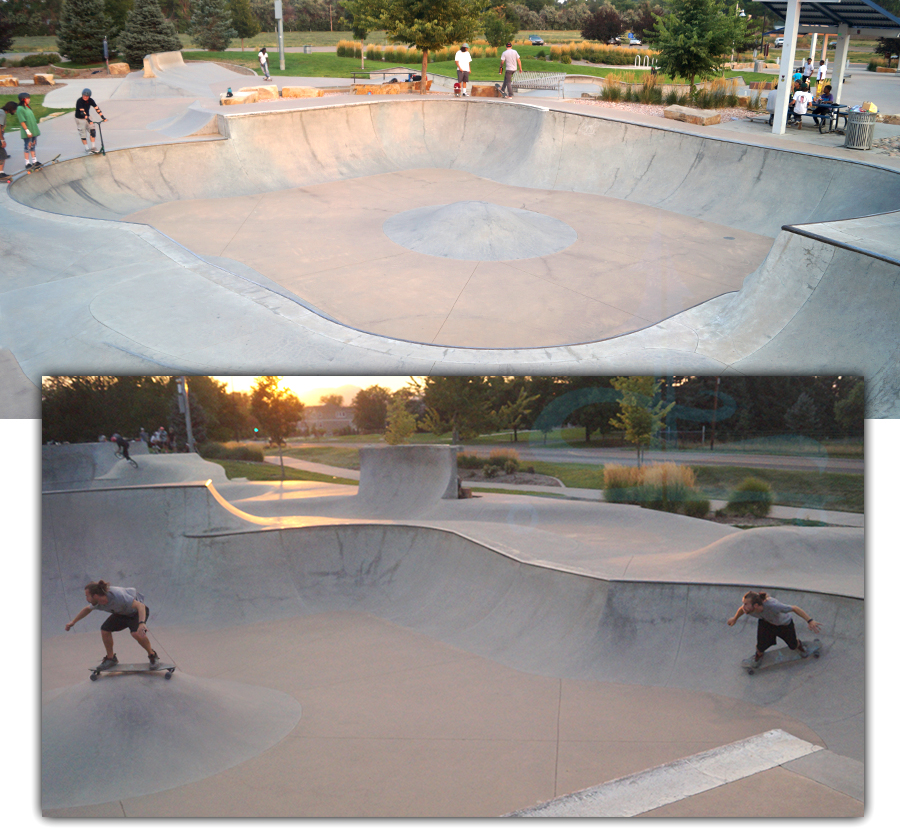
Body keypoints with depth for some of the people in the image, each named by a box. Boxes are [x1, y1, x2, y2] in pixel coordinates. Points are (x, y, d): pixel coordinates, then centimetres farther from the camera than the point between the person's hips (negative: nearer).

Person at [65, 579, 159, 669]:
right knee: (104, 630, -10)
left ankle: (152, 655, -6)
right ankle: (111, 658, 12)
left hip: (137, 610, -7)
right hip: (122, 613, 7)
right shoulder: (97, 603, -17)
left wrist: (141, 623, -61)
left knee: (136, 633, -31)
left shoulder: (118, 596, -40)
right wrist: (73, 622, 18)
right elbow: (87, 609, 10)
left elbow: (140, 605, -46)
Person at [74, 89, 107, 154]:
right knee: (83, 134, -1)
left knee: (93, 131, -7)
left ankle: (93, 147, 2)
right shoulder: (79, 101, -26)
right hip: (80, 119, -4)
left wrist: (103, 117, -21)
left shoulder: (91, 100, -10)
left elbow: (97, 108, -12)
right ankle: (86, 148, 11)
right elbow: (82, 111, -35)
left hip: (88, 117, 4)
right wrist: (88, 120, -47)